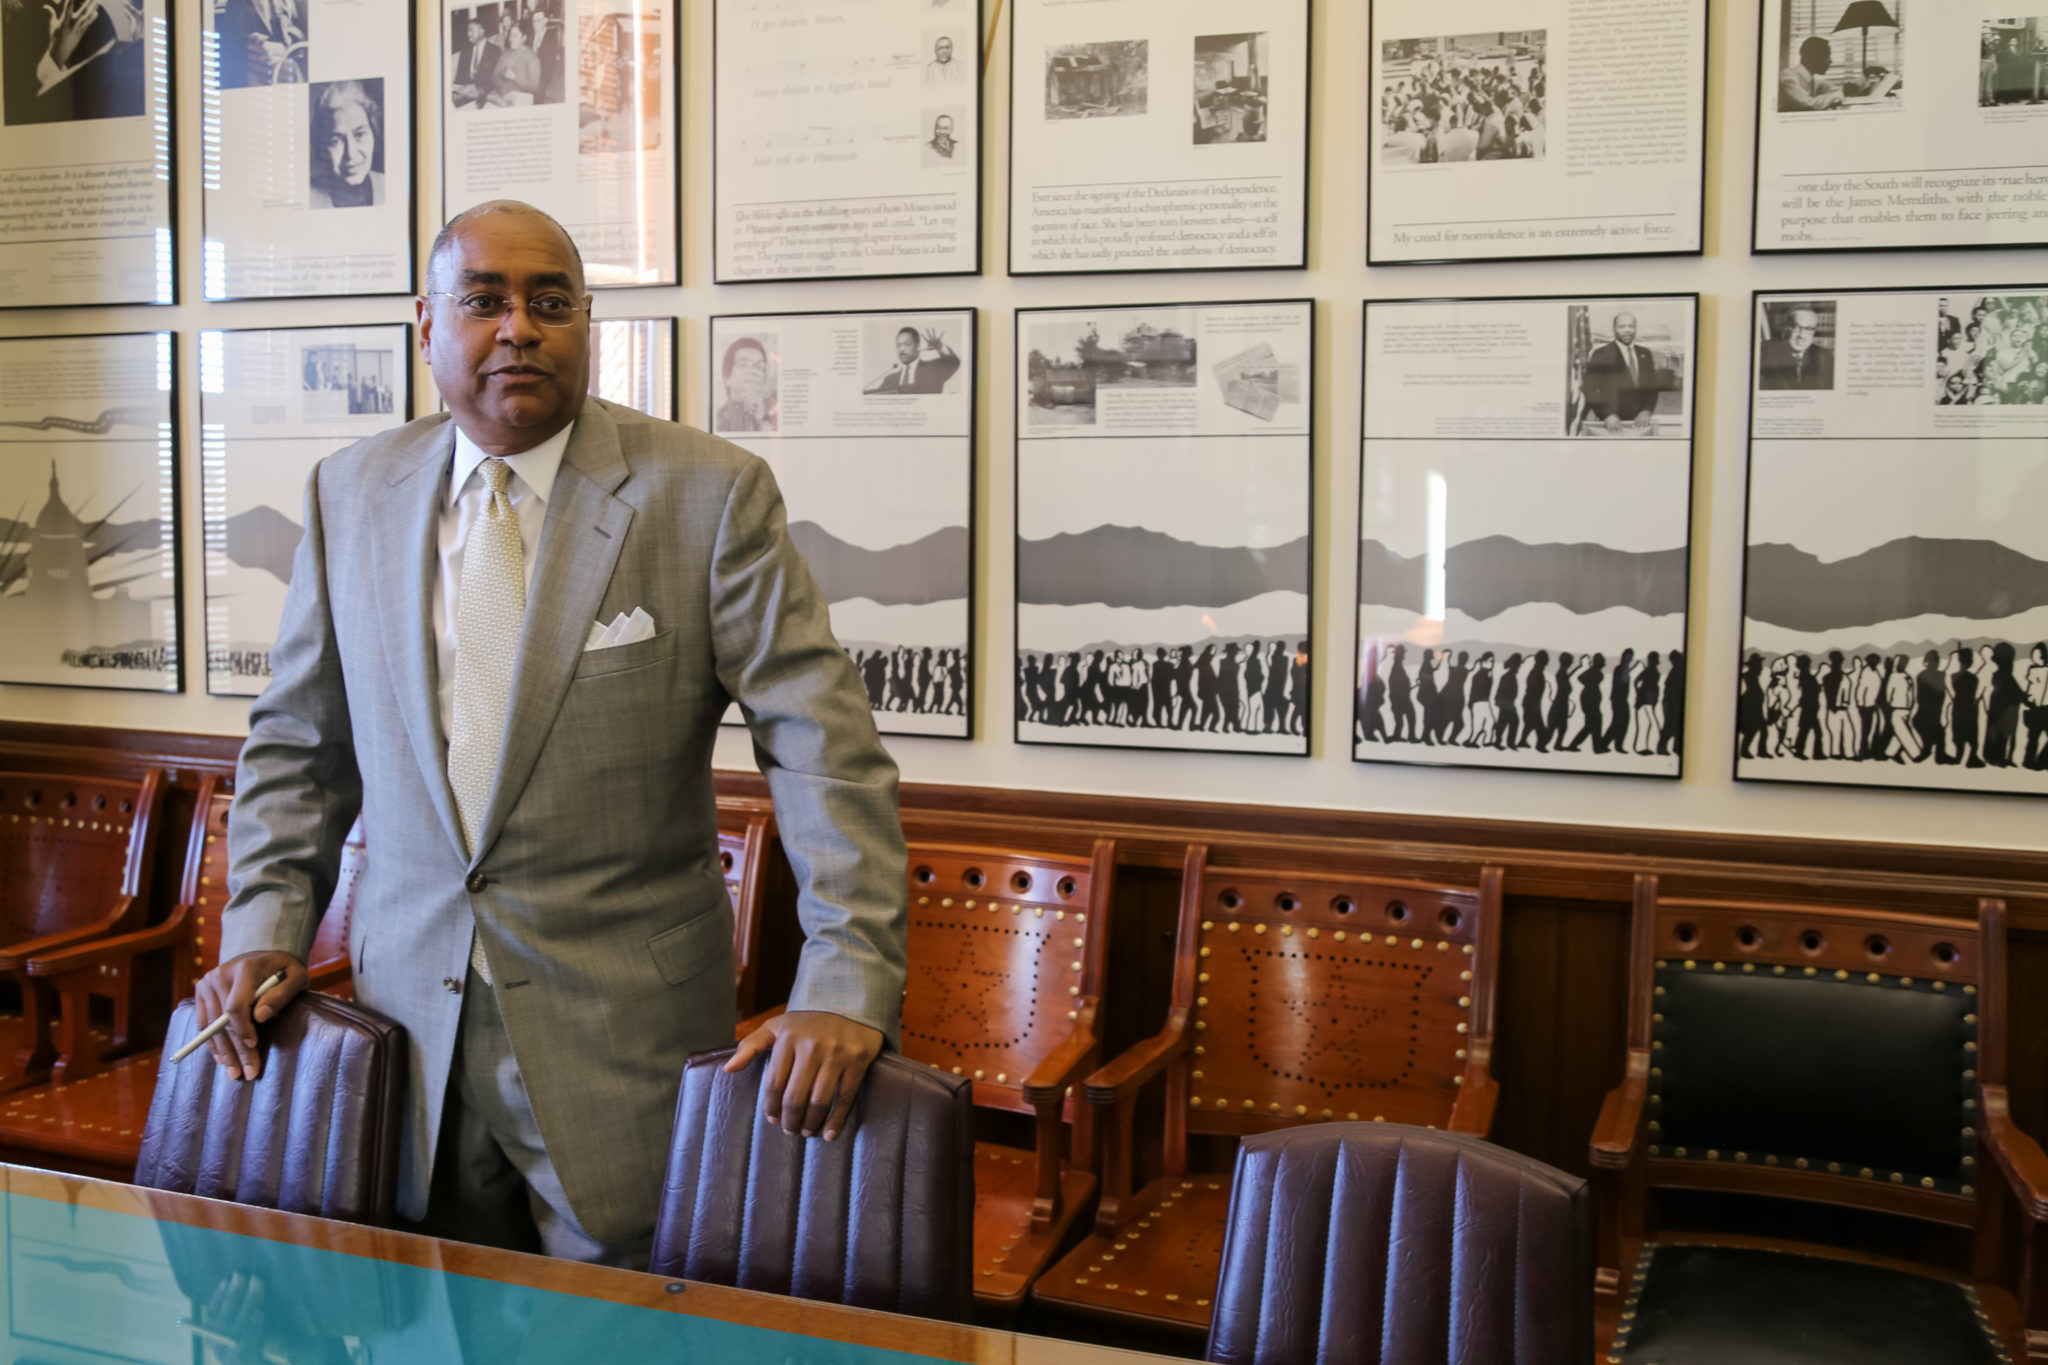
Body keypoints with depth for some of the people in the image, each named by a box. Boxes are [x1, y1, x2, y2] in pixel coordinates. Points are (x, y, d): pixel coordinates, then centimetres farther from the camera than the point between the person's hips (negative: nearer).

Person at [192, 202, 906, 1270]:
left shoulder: (706, 493, -8)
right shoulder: (352, 492, 6)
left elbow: (824, 746, -12)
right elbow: (296, 741, 14)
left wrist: (847, 989, -19)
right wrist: (264, 930, 4)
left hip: (621, 1033, -3)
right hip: (409, 1012, 4)